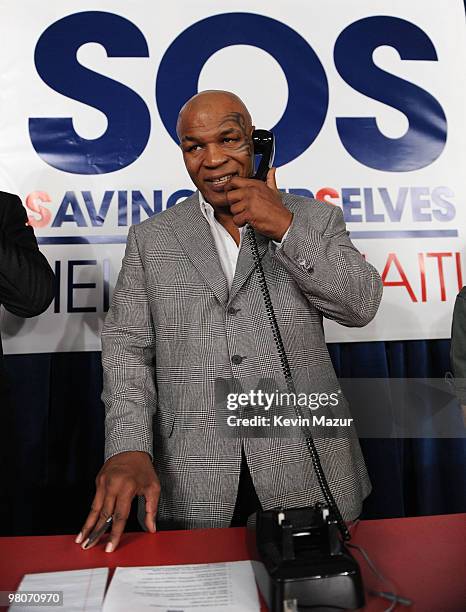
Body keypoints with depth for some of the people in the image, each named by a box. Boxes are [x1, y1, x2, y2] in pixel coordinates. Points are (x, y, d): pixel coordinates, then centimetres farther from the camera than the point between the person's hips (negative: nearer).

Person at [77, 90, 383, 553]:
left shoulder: (314, 218, 6)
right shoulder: (150, 238, 6)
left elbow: (362, 305, -6)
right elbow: (128, 347, 0)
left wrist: (286, 230, -14)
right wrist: (129, 447, -13)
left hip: (308, 470, 1)